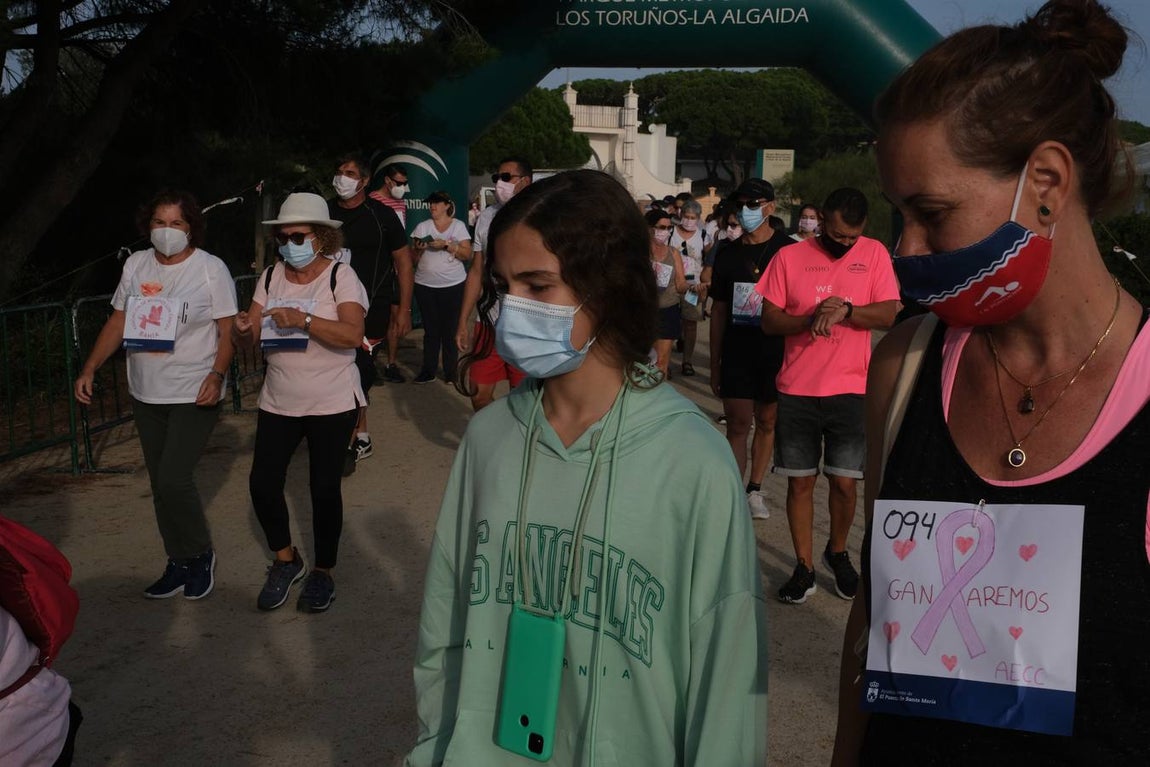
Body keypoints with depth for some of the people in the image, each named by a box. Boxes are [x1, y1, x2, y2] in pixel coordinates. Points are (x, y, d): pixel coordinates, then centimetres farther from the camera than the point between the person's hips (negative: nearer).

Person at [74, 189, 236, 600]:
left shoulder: (210, 268, -9)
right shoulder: (135, 265, 5)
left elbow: (228, 331, -10)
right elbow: (117, 322, 11)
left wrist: (217, 374, -25)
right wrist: (89, 369, 3)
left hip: (195, 395, -6)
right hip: (146, 395, 6)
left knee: (173, 480, -14)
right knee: (161, 485, 11)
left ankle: (200, 555, 10)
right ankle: (180, 564, 26)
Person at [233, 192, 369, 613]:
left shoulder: (340, 276, -9)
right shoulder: (271, 277, 5)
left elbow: (353, 334, -24)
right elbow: (251, 339, 3)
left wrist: (303, 319, -34)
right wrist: (244, 329, -20)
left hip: (331, 403, -4)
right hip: (278, 401, 4)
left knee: (324, 487, 2)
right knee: (263, 483, 1)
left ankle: (322, 571, 23)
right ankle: (286, 559, 26)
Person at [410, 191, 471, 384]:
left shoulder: (458, 226, 3)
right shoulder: (422, 227, 8)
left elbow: (467, 254, -5)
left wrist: (446, 245, -16)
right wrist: (419, 249, -14)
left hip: (453, 286, -2)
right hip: (425, 286, 2)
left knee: (450, 329, 1)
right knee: (430, 330, 6)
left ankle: (451, 371, 9)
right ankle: (428, 370, 13)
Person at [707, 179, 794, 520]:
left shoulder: (788, 250, -2)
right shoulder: (727, 253, 7)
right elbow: (719, 310, 11)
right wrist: (714, 364, 9)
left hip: (775, 353, -2)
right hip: (736, 354, 2)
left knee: (767, 422, 9)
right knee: (737, 424, 0)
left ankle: (755, 489, 23)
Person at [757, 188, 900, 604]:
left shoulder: (874, 254, 1)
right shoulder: (789, 257, 0)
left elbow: (889, 313, -7)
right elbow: (769, 320, -2)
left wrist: (846, 310, -23)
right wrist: (811, 318, -19)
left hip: (850, 391, 0)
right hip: (796, 390, 0)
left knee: (845, 482, 7)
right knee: (800, 481, 6)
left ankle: (837, 553, 32)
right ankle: (804, 566, 20)